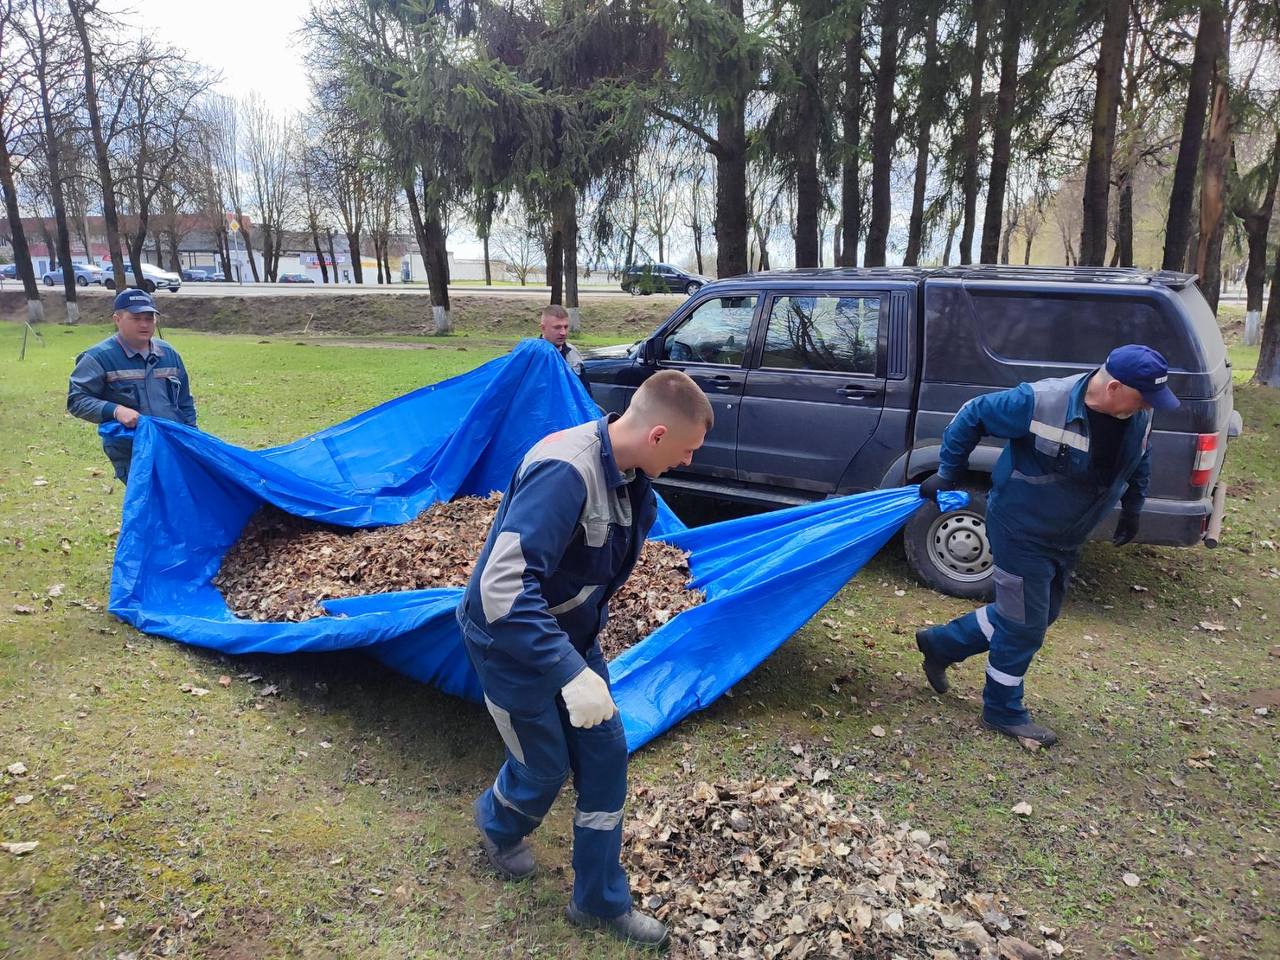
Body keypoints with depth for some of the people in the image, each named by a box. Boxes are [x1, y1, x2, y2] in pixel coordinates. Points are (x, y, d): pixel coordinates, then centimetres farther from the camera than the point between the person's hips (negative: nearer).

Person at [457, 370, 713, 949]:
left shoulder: (629, 476, -6)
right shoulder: (565, 472, -35)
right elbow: (502, 587, -41)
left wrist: (586, 647, 22)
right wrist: (571, 673, -43)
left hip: (570, 636, 8)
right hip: (511, 640, -7)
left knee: (605, 756, 9)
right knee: (546, 767, 10)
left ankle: (600, 901, 28)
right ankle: (497, 826, 47)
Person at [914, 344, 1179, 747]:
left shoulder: (1137, 414, -8)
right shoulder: (1041, 403, -29)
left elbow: (1138, 458, 15)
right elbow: (972, 416, -17)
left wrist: (1133, 505, 16)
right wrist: (948, 474, -13)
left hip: (1066, 539, 8)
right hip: (1022, 532, -8)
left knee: (1038, 613, 20)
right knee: (1024, 626, 2)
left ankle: (940, 643, 35)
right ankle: (1003, 711, 24)